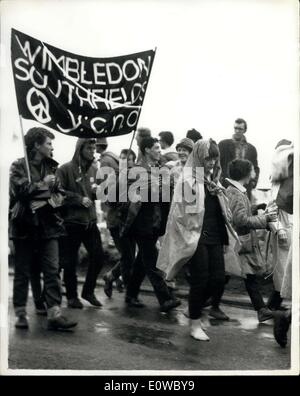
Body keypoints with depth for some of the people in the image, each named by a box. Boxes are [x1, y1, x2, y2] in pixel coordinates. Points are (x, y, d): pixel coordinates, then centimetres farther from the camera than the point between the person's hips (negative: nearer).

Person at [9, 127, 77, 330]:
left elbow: (61, 195, 6)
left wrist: (47, 201, -11)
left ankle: (54, 314, -2)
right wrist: (44, 184, -9)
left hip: (48, 226, 4)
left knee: (53, 271, -3)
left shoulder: (52, 167, 12)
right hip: (25, 226, -3)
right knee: (23, 273, 6)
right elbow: (21, 189, -18)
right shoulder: (19, 166, -1)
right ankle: (21, 313, 17)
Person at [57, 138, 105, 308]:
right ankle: (72, 296, 21)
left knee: (98, 256, 5)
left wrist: (98, 191, -3)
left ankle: (88, 291, 24)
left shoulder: (93, 170, 11)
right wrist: (79, 199, -17)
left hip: (90, 221, 6)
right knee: (70, 261, 4)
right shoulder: (66, 169, -9)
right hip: (71, 222, -6)